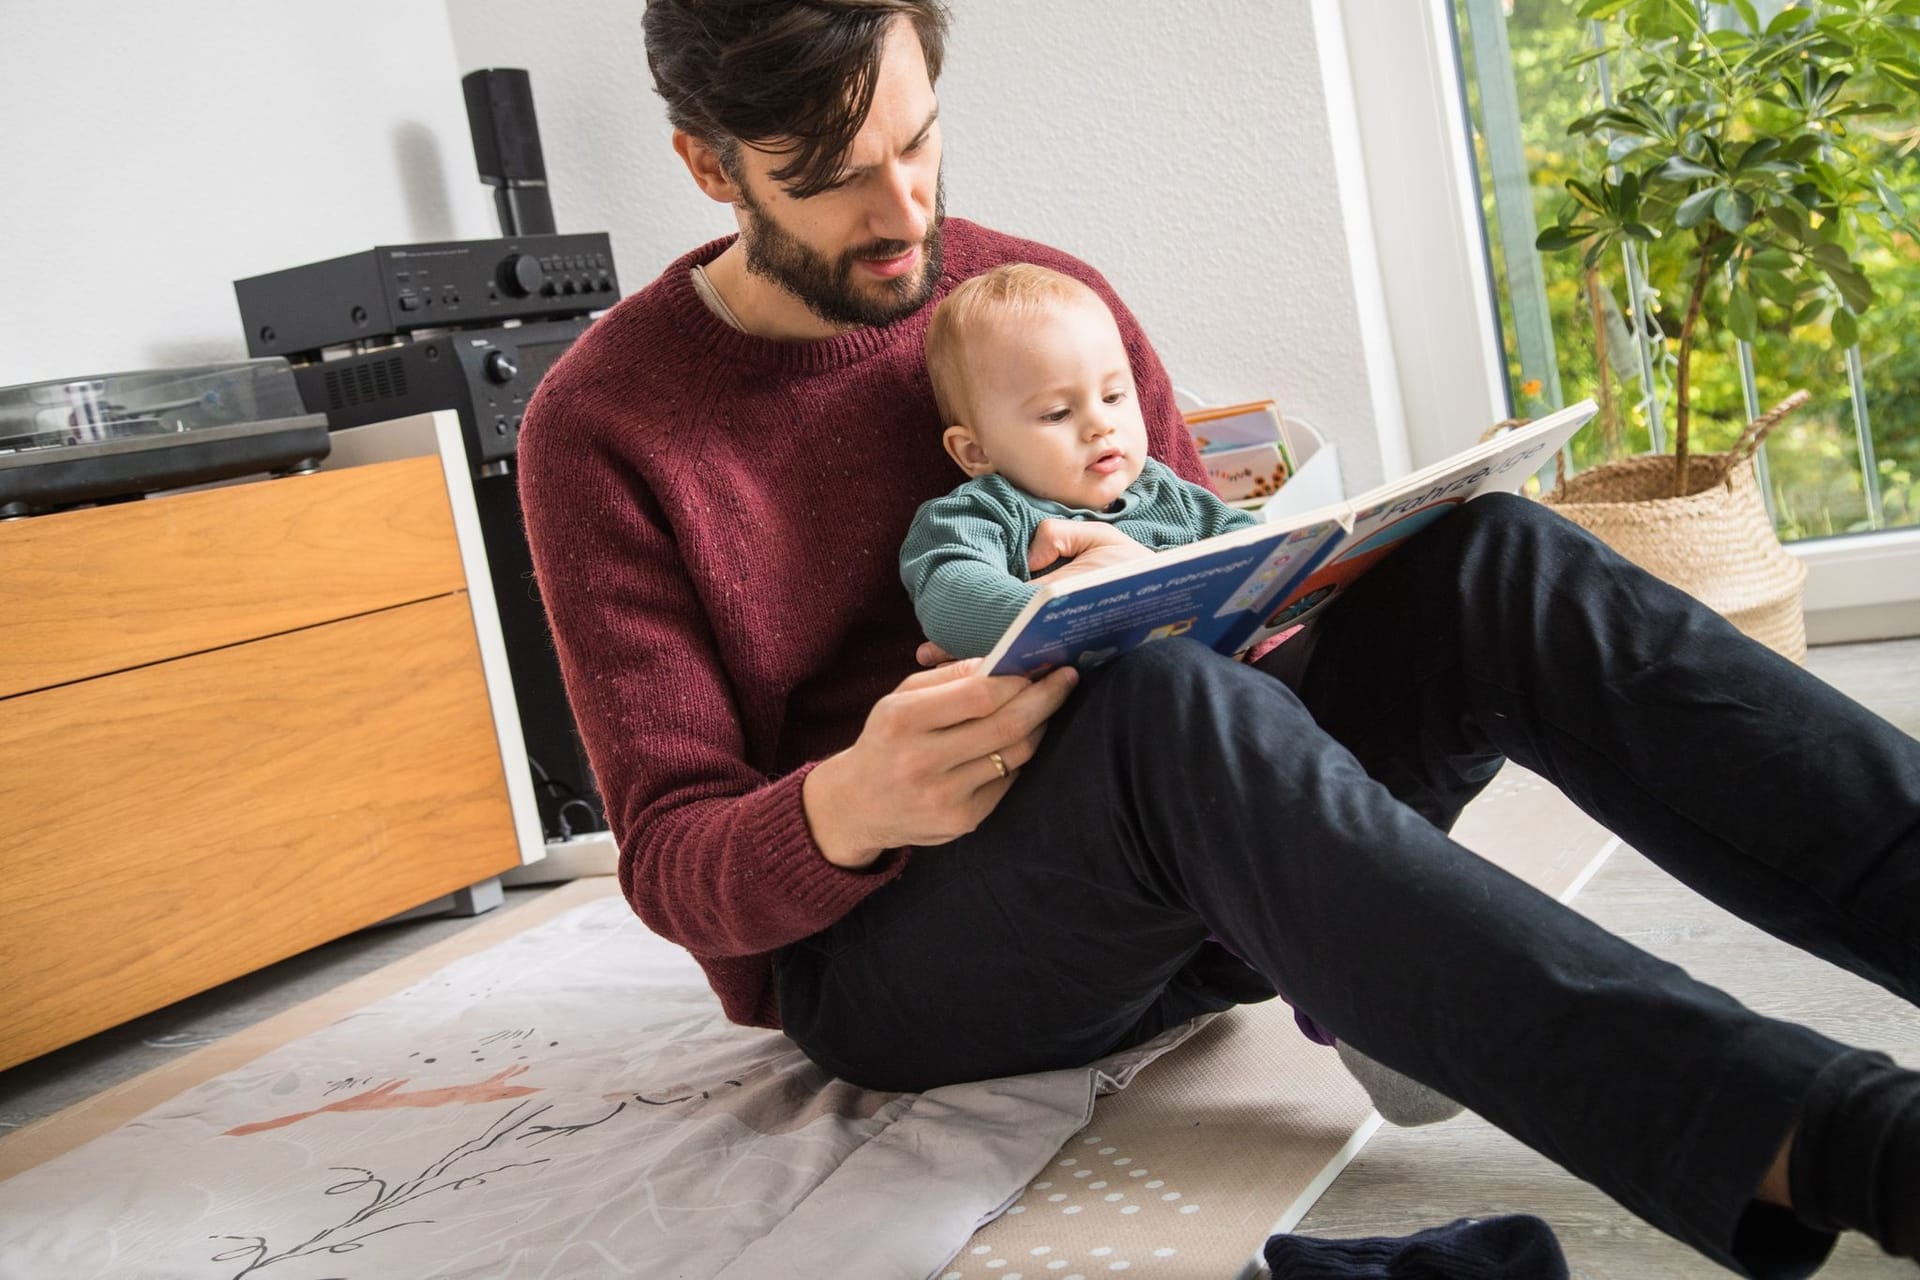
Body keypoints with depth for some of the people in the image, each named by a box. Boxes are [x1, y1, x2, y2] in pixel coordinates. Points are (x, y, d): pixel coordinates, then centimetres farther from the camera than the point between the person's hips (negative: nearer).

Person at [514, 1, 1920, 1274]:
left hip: (1170, 896, 5)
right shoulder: (602, 424, -5)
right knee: (1170, 706, -37)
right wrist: (846, 812, -31)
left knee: (1490, 561, -18)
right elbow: (675, 869, -7)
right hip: (874, 952, -4)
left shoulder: (1054, 300, 6)